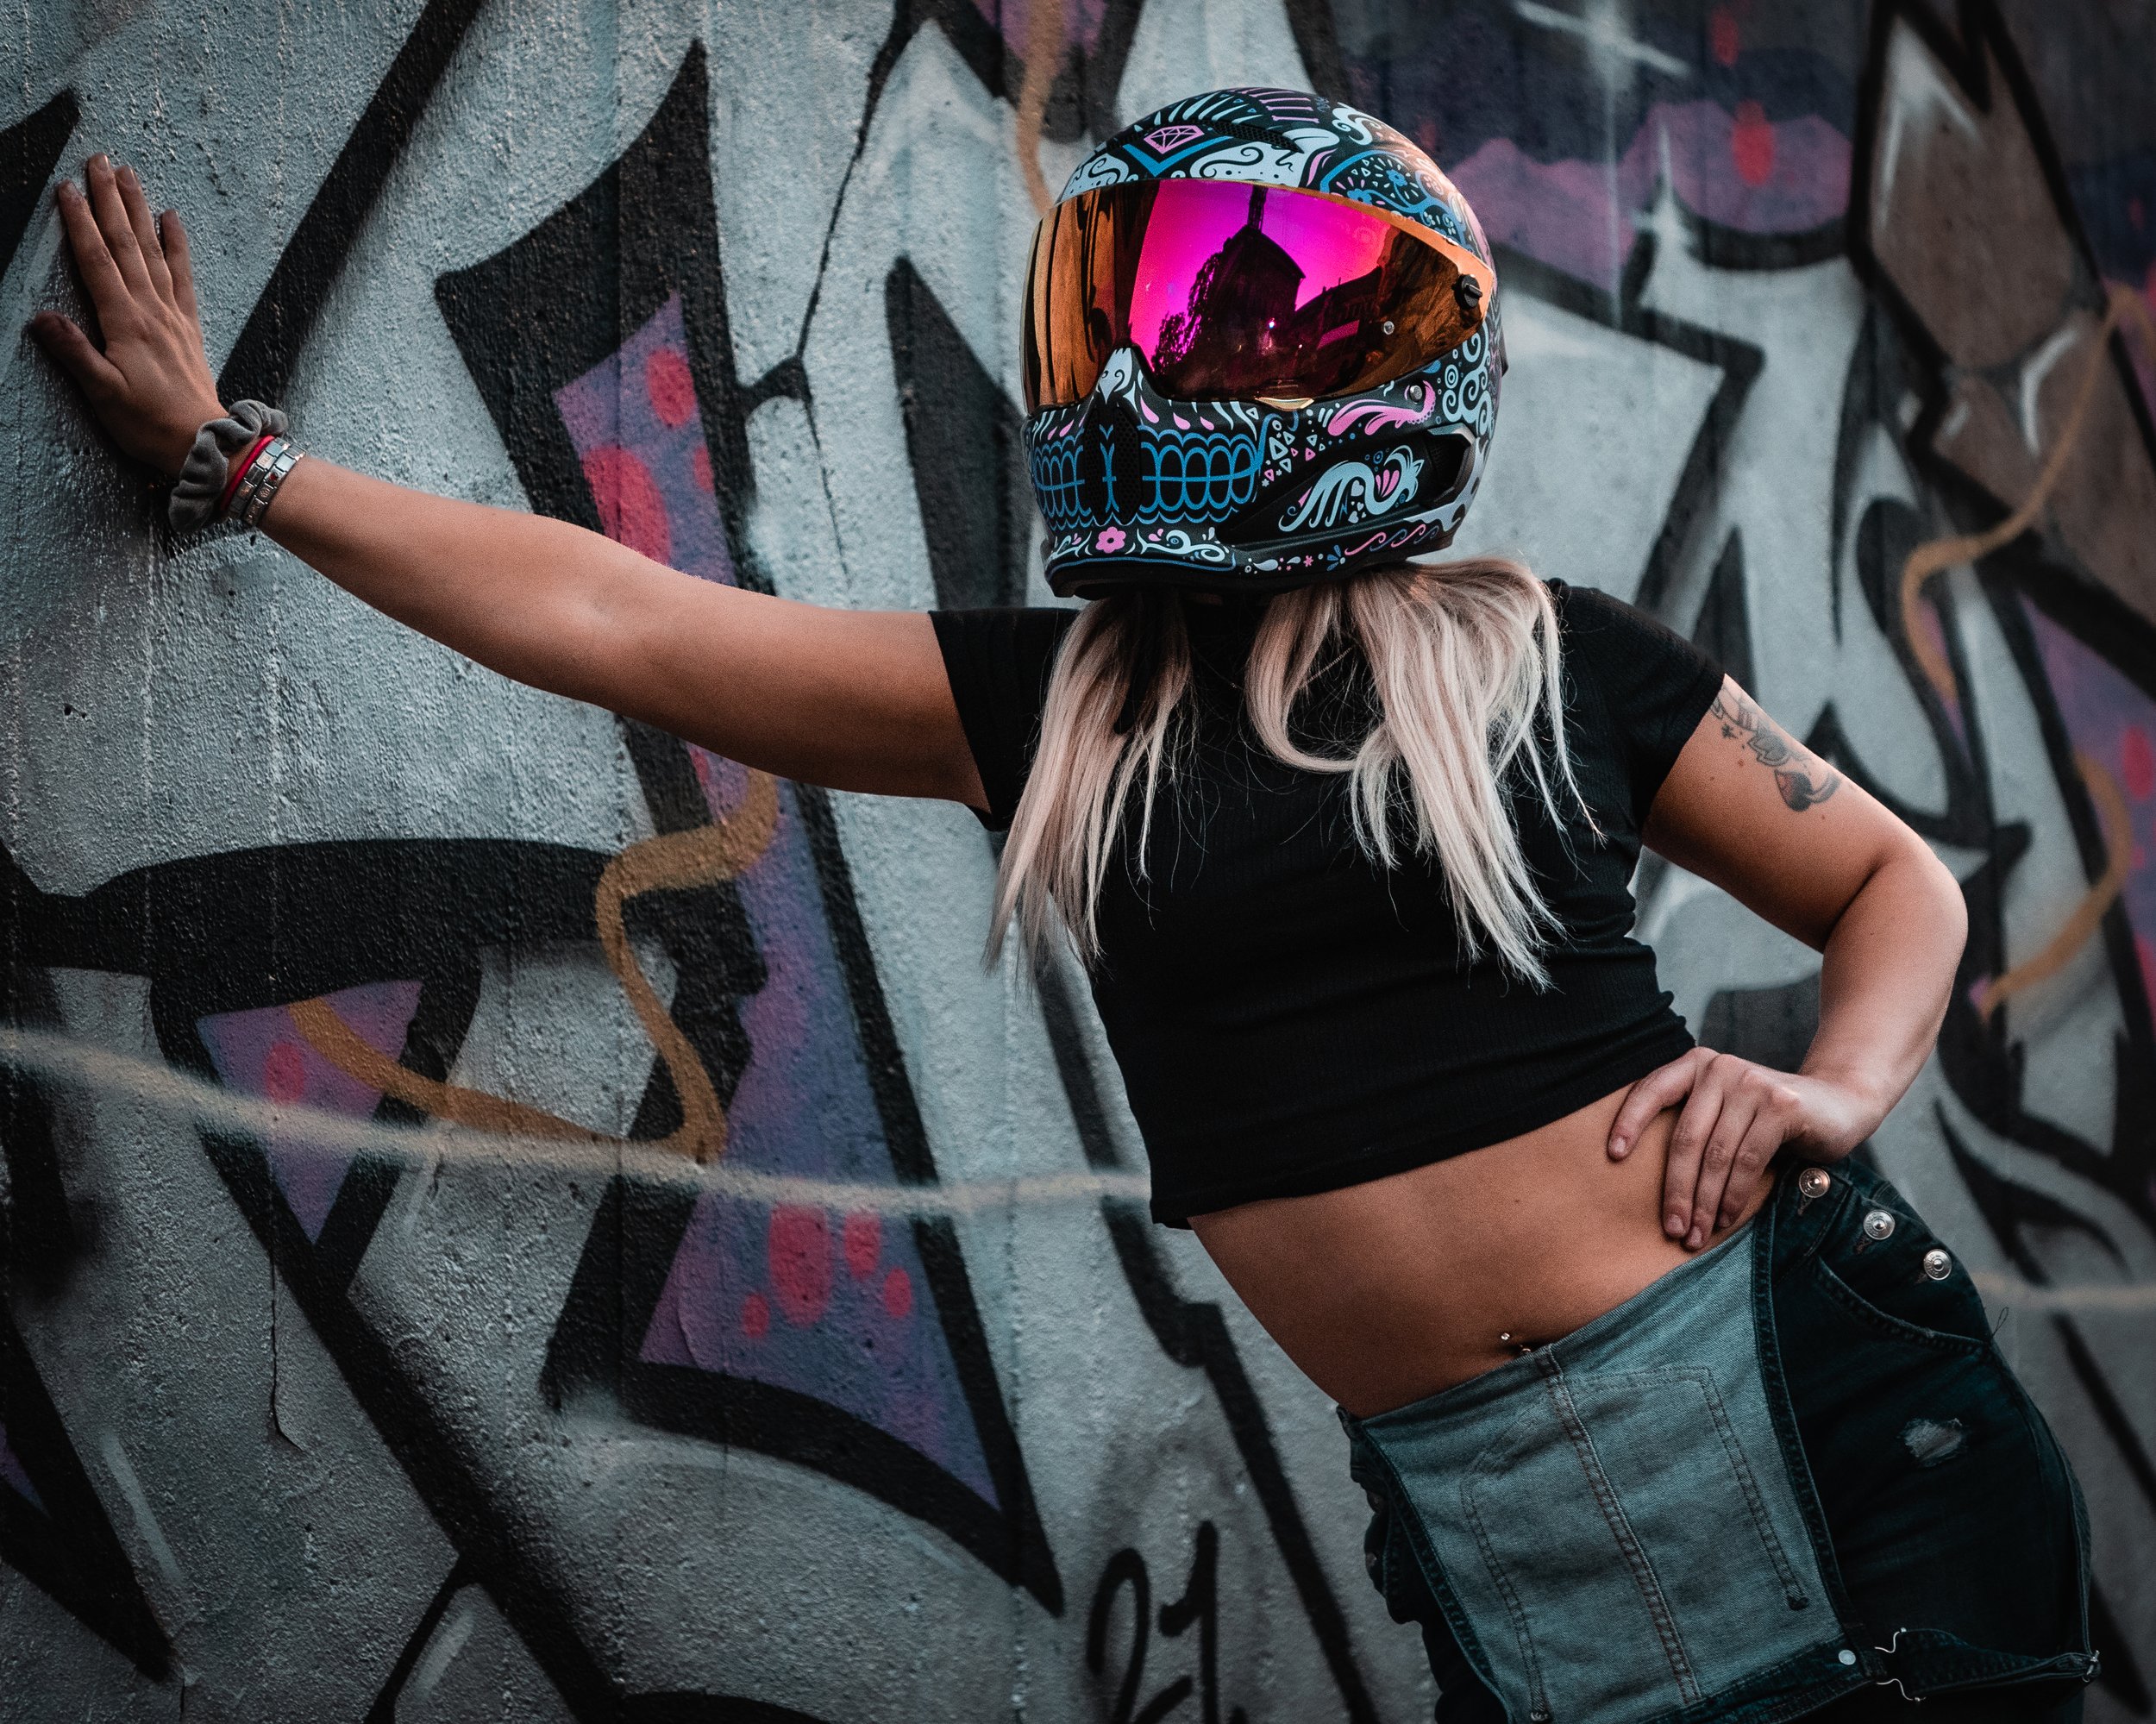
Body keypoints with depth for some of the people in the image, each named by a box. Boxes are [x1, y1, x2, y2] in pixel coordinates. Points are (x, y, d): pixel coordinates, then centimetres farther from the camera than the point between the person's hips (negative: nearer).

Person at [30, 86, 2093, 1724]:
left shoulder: (1550, 659, 1)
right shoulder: (1049, 702, 7)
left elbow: (1895, 878, 12)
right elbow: (605, 617, 9)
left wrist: (1835, 1089, -8)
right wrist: (227, 450, 13)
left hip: (1774, 1380, -2)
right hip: (1483, 1511, 2)